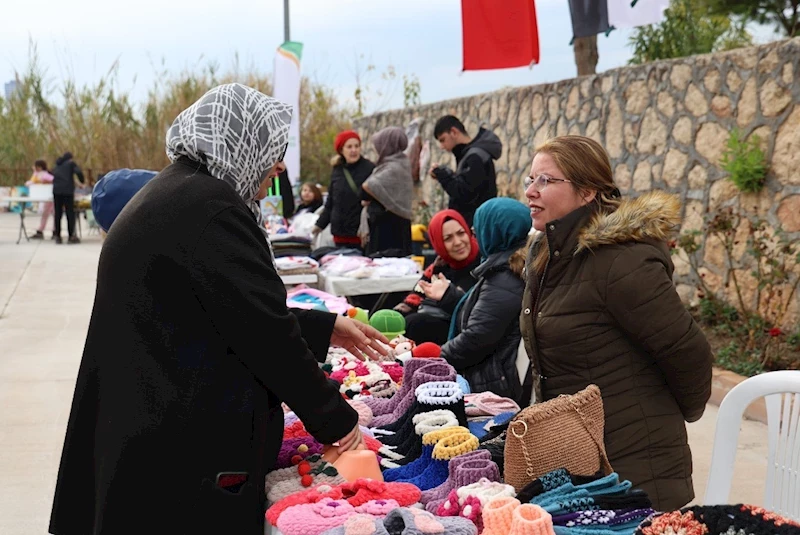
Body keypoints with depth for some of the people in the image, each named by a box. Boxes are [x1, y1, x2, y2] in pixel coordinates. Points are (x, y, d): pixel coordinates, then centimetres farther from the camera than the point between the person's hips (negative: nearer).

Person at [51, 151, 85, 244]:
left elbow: (53, 175, 24)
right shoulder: (71, 163, 6)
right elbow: (78, 172, -9)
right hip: (68, 191, -5)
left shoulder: (57, 165, 22)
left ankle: (58, 236, 4)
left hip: (56, 190, 5)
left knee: (58, 214, 6)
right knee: (70, 213, -1)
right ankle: (71, 236, -5)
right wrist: (82, 181, 6)